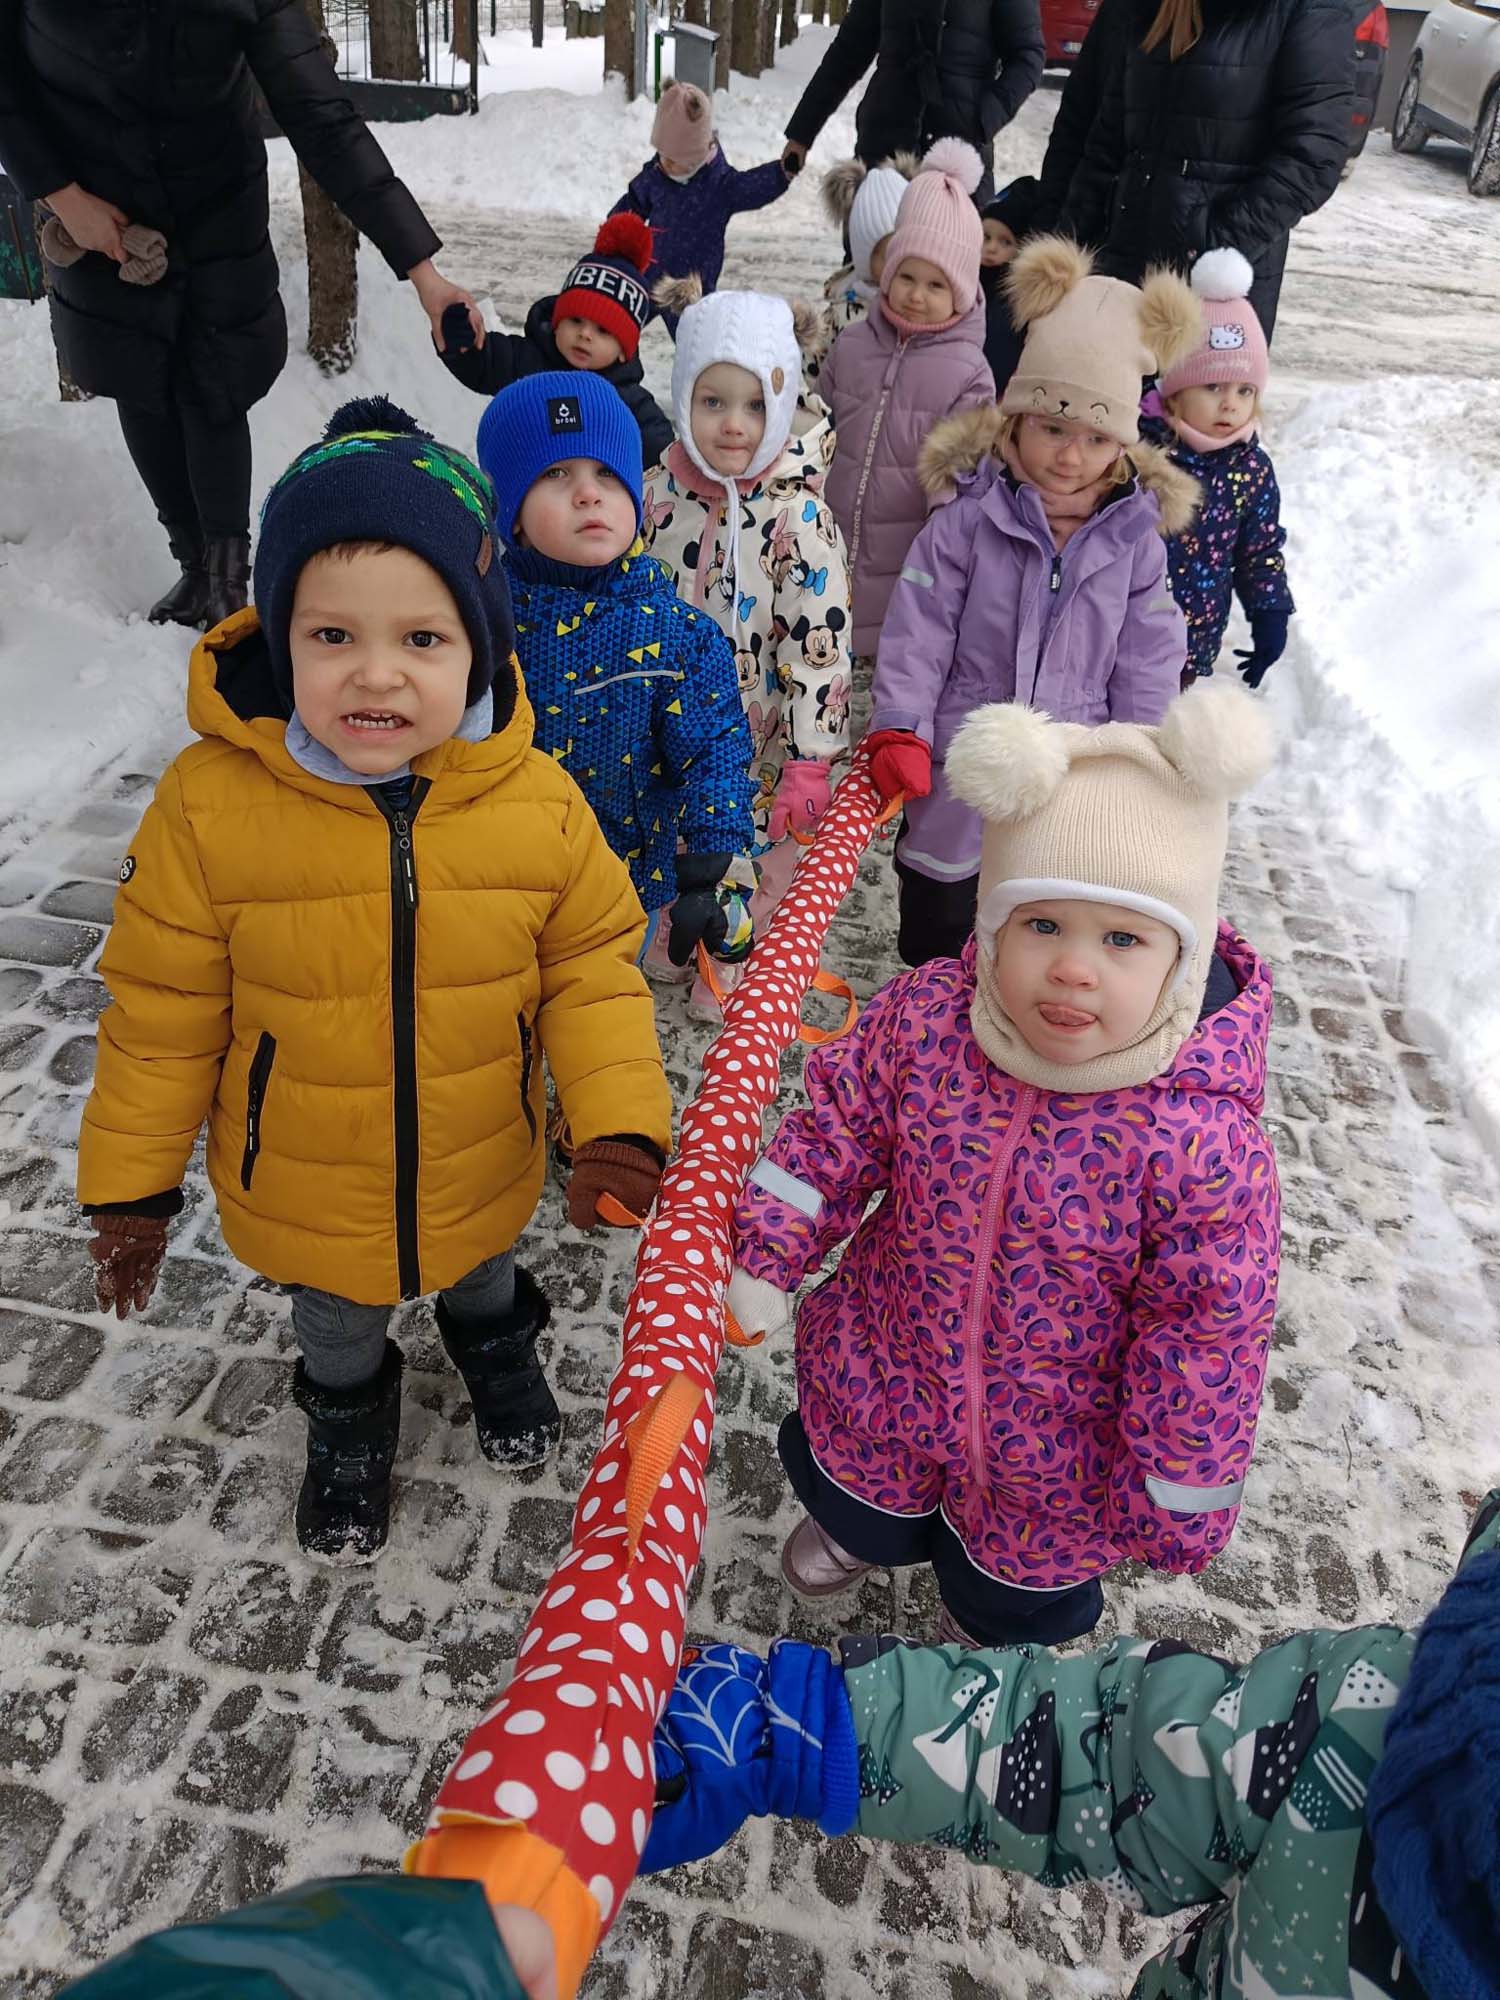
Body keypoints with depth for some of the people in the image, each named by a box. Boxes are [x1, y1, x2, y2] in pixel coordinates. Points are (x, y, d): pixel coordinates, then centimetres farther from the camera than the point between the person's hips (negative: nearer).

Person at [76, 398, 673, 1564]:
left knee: (484, 1268, 33)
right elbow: (161, 1012, -14)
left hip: (483, 1165, 1)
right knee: (335, 1317, 30)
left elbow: (592, 968, -10)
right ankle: (350, 1408, 64)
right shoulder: (209, 808, -25)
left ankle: (491, 1334, 69)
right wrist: (131, 1183, -5)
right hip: (303, 1190, 0)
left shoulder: (538, 804, -22)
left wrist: (620, 1123, -20)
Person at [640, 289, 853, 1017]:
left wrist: (810, 763, -21)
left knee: (754, 865, 14)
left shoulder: (800, 516, -18)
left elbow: (821, 647, -19)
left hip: (758, 745, -4)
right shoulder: (654, 496, -5)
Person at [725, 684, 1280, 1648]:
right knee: (852, 1495, 34)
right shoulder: (923, 1018, -24)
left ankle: (990, 1624, 65)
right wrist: (768, 1249, -11)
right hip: (881, 1382, 3)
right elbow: (841, 1127, -7)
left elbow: (1208, 1336, -21)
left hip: (1054, 1451, -2)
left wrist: (1179, 1497, -11)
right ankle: (867, 1527, 71)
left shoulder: (1204, 1145, -33)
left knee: (1017, 1599, 28)